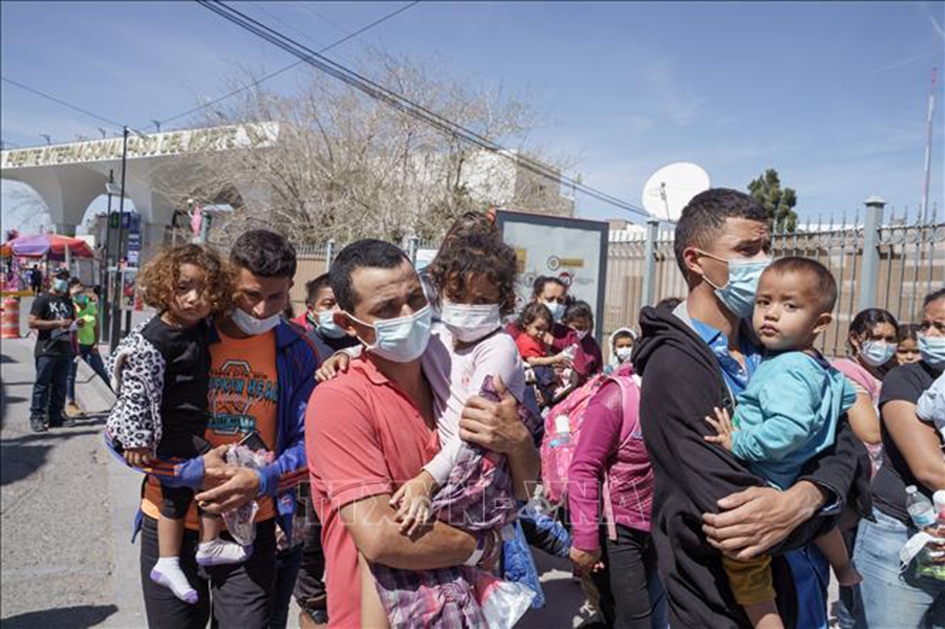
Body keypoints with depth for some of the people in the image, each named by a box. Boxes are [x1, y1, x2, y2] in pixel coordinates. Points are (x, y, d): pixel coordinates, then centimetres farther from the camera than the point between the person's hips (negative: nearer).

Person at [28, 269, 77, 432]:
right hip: (47, 351, -6)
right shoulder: (42, 299, -2)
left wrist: (77, 323, 6)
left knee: (60, 385, 9)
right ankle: (37, 417, 3)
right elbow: (32, 322, -12)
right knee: (42, 385, -3)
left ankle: (56, 416, 15)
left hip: (65, 350, 6)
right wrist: (58, 323, -18)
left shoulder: (68, 301, 18)